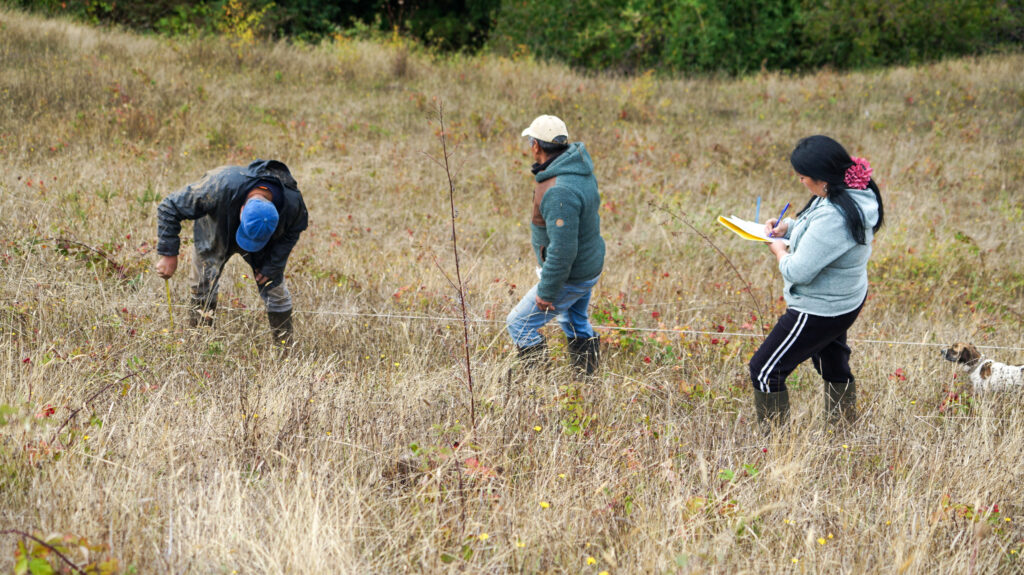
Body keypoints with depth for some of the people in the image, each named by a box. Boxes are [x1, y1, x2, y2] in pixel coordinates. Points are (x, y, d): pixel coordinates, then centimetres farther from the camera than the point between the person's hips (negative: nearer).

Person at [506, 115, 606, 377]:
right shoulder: (579, 167, -2)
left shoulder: (558, 192, -34)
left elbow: (562, 249, -34)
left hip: (570, 277, -10)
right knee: (576, 325, 27)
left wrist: (547, 291, -23)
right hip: (590, 264, 10)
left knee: (520, 324, 2)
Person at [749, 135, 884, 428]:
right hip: (846, 300, 10)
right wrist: (787, 227, 2)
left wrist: (780, 251, -9)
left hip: (819, 311, -10)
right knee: (834, 367, 29)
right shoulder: (857, 193, -4)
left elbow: (797, 272, -30)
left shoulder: (832, 218, -35)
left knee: (764, 369, 2)